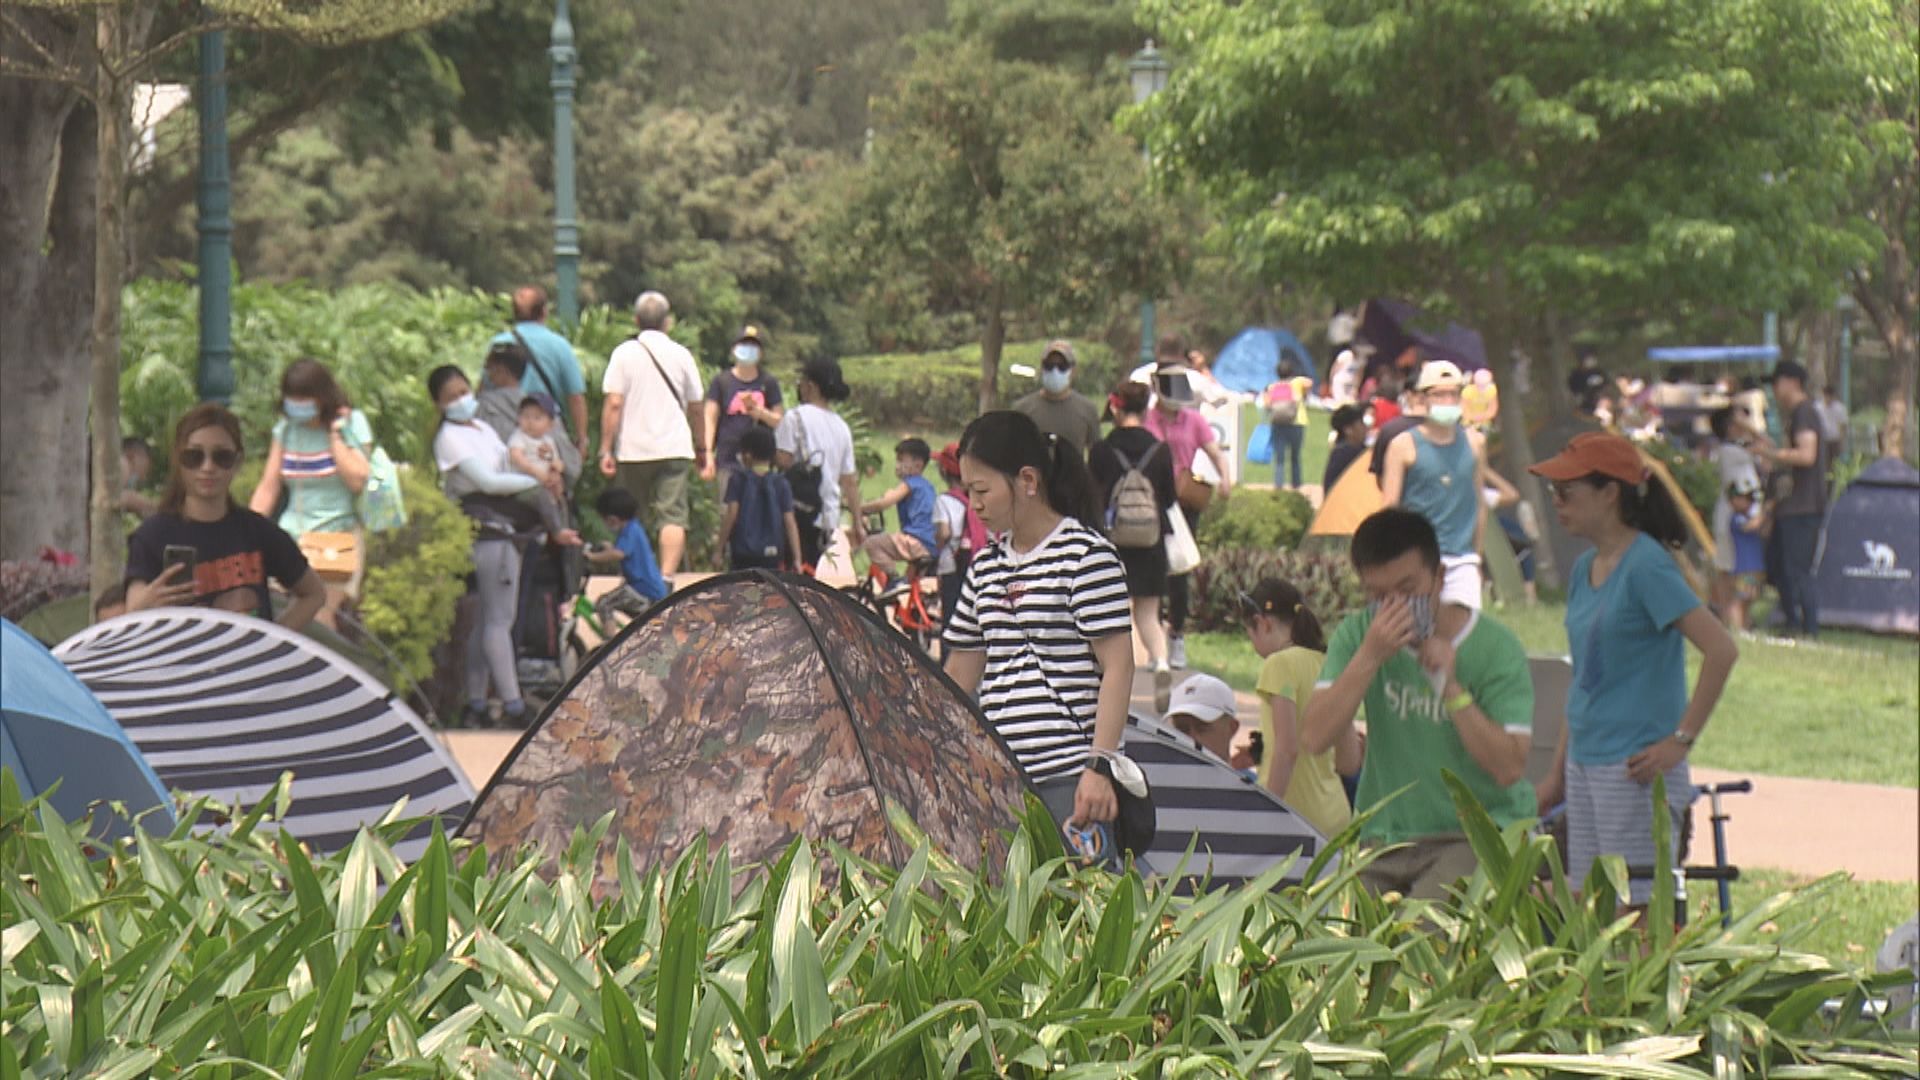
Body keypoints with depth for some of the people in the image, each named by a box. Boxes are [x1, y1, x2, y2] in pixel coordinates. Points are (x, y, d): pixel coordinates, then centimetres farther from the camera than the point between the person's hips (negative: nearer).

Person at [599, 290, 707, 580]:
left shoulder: (624, 353, -1)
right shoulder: (681, 355, 4)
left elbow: (613, 404, -7)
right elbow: (696, 408, 10)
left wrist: (606, 450, -5)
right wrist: (701, 448, 21)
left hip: (633, 450, 0)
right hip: (675, 448, 0)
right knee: (672, 516, -6)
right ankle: (667, 575, -21)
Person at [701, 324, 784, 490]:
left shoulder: (769, 383, 11)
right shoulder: (721, 381, 6)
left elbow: (779, 421, 8)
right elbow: (710, 420, 2)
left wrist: (757, 410, -10)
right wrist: (709, 455, -8)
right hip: (729, 459, -1)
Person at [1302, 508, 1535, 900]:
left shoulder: (1495, 648, -7)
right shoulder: (1357, 635, 2)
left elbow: (1509, 769, -15)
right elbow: (1313, 739, -10)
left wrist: (1450, 685, -20)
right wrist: (1369, 657, -19)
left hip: (1476, 834, -4)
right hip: (1384, 836, 4)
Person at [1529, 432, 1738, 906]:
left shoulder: (1646, 565, -13)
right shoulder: (1584, 569, 12)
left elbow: (1722, 650, -21)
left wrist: (1680, 740, -18)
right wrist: (1558, 773, 19)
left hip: (1636, 771, -9)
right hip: (1585, 766, 9)